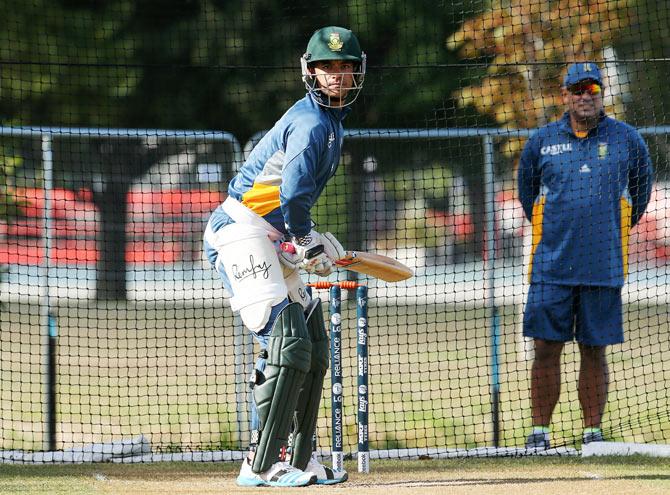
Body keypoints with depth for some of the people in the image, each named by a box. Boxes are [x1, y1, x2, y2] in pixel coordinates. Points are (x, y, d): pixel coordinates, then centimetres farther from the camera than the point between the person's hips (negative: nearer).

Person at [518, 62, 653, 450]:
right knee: (547, 348, -1)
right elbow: (527, 190, 20)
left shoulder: (626, 139, 4)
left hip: (604, 266, 0)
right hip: (552, 266, 0)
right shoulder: (543, 140, 6)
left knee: (595, 350, 3)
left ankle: (593, 432, 9)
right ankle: (540, 430, 4)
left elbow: (640, 190, 17)